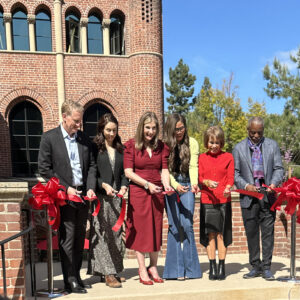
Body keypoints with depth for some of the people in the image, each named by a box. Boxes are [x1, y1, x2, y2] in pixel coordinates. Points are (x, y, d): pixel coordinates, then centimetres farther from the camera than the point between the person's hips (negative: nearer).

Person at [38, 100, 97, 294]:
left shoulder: (84, 139, 8)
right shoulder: (49, 138, -5)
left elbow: (92, 166, 11)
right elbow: (44, 169, -7)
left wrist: (91, 188, -4)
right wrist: (66, 188, -12)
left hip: (83, 195, 5)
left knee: (80, 238, 12)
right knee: (67, 238, -1)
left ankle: (77, 276, 24)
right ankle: (70, 281, 9)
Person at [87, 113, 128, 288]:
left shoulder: (120, 149, 14)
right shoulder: (95, 148, 0)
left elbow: (124, 172, 14)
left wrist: (124, 186, -4)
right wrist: (104, 185, -17)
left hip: (116, 196, 5)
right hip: (100, 196, -5)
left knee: (116, 233, 8)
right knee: (102, 233, -5)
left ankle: (114, 270, 17)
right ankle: (107, 273, -1)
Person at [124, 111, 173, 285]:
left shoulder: (162, 146, 7)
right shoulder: (131, 145, -3)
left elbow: (164, 170, 3)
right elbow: (128, 172, -9)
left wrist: (167, 186, -16)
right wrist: (147, 184, -17)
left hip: (157, 193, 4)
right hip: (138, 192, -3)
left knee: (156, 229, 8)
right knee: (140, 229, 1)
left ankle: (153, 267, 23)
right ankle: (142, 270, 12)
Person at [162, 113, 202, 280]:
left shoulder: (191, 143, 4)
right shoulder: (165, 145, 1)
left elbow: (193, 166, -6)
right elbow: (165, 170, -3)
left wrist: (194, 183, -24)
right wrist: (176, 185, -19)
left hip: (187, 185, 0)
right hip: (171, 186, 0)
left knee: (187, 225, -4)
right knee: (174, 226, -1)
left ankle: (190, 267, 8)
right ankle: (176, 269, 6)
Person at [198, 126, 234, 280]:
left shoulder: (228, 157, 6)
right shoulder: (202, 157, 9)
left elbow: (230, 177, 1)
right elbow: (199, 177, 4)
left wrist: (227, 188, -19)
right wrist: (207, 182, -18)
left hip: (223, 200, -1)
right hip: (207, 200, 1)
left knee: (221, 233, 0)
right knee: (210, 234, 2)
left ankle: (221, 267, 9)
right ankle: (212, 267, 9)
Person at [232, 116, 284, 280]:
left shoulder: (272, 145, 9)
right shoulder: (239, 148, 6)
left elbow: (278, 168, 6)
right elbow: (235, 173, 4)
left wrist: (274, 183, -12)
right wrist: (246, 185, -12)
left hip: (268, 195, 0)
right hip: (249, 197, 0)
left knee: (268, 232, 2)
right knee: (251, 233, 7)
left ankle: (266, 268, 11)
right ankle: (255, 267, 19)